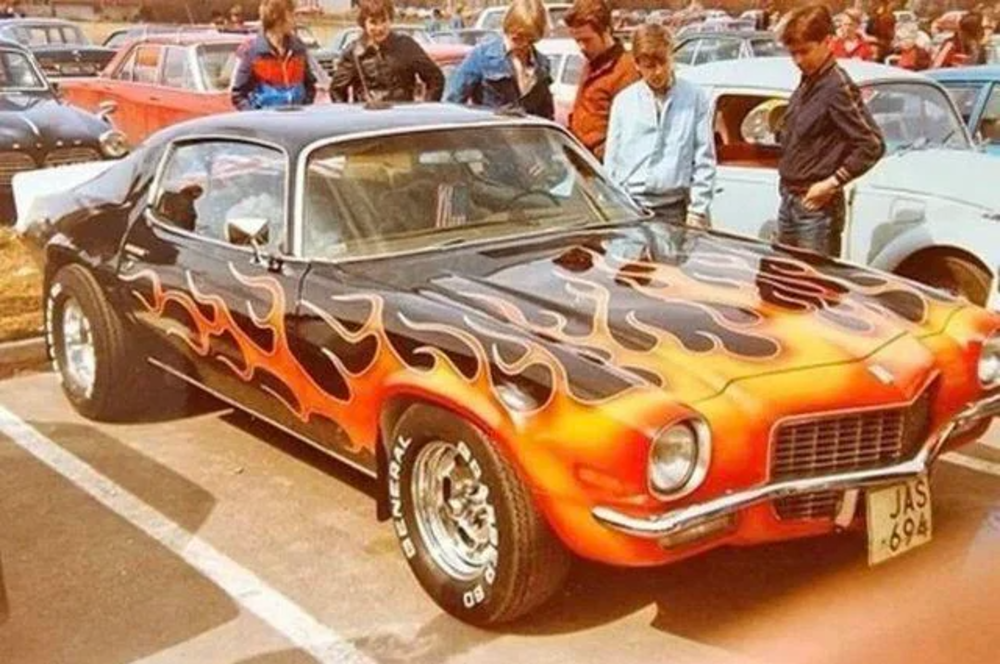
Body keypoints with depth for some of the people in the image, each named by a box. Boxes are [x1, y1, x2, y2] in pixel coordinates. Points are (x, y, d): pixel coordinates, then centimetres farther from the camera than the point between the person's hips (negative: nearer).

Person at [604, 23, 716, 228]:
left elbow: (704, 160, 1)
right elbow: (611, 160, 10)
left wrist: (698, 210, -4)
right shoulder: (623, 101, 7)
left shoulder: (695, 98, 2)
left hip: (675, 208, -1)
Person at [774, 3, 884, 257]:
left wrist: (833, 182, -20)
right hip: (789, 200, 9)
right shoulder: (806, 84, 9)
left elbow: (873, 145, -20)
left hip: (817, 206, -9)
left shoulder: (838, 88, -16)